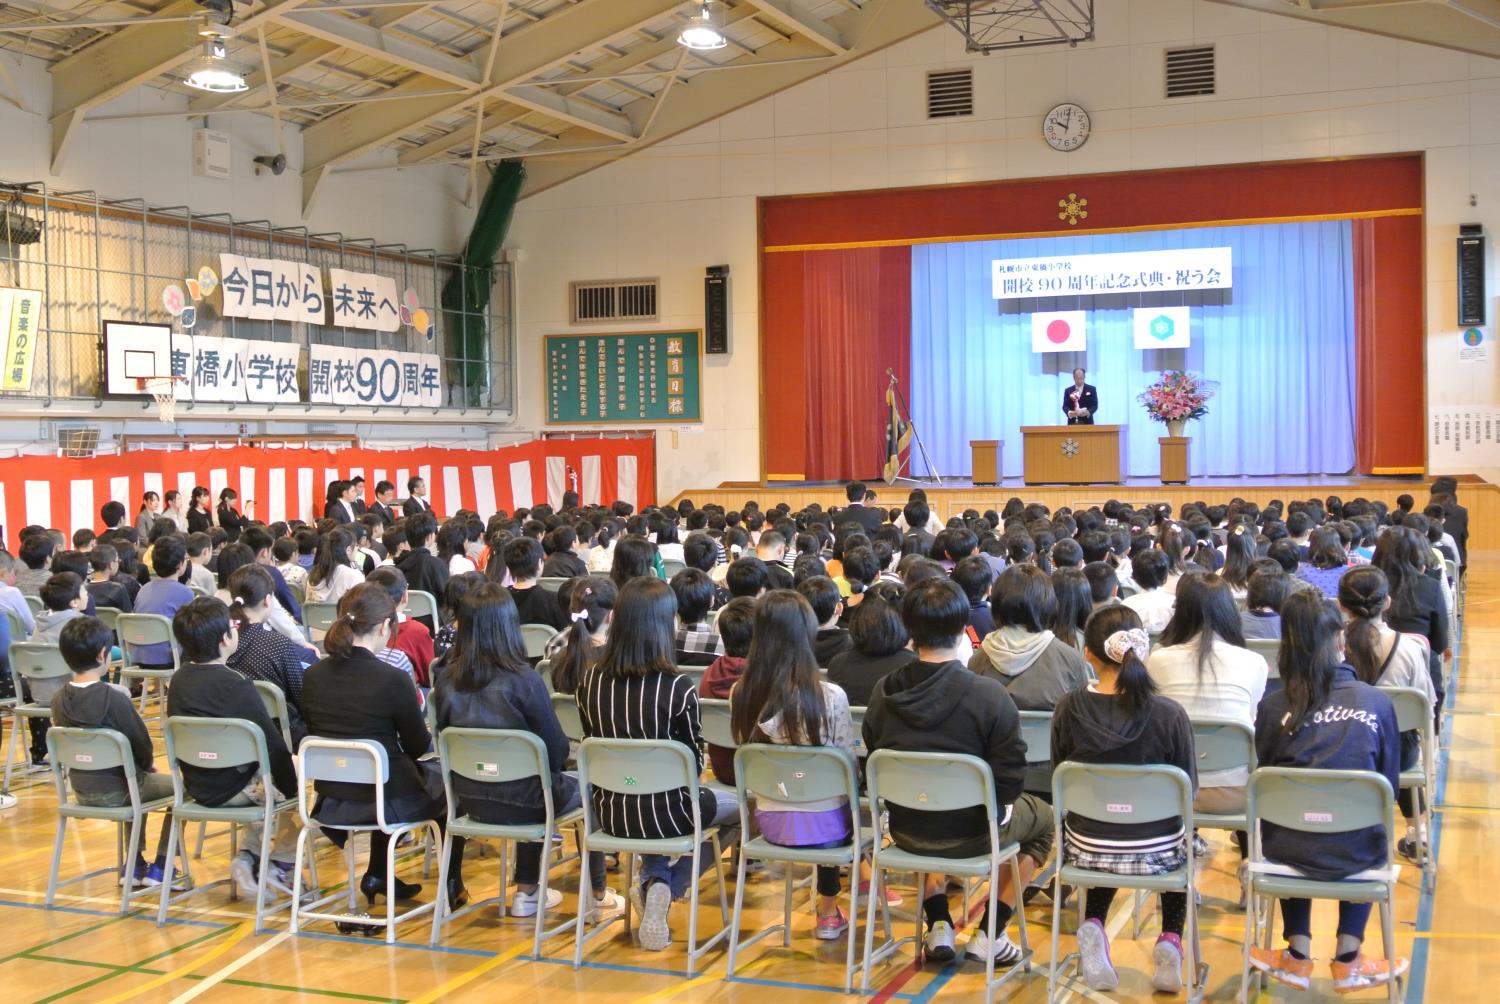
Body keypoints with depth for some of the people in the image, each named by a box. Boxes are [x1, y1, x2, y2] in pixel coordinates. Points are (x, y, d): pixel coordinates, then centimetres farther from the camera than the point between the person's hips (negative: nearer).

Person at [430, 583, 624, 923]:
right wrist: (551, 763, 8)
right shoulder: (522, 679, -22)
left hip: (468, 799, 5)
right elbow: (556, 749, -14)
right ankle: (597, 897, 30)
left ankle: (527, 894, 37)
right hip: (519, 801, -5)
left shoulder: (446, 678, -8)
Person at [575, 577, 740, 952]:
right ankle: (666, 888, 11)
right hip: (664, 814, -4)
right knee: (734, 804, 26)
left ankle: (654, 877, 17)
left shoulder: (590, 681, -8)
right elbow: (694, 762, -9)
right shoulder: (678, 688, -21)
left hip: (609, 813, 4)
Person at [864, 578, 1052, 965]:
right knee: (1042, 818, 28)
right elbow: (1009, 777, -17)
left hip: (905, 830, 4)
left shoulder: (884, 691, -9)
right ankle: (988, 934, 20)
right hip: (972, 833, -3)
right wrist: (1000, 803, 5)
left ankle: (937, 925, 28)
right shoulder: (989, 695, -22)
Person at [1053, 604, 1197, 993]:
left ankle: (1093, 927, 15)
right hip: (1157, 851, -1)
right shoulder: (1170, 715, -19)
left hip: (1086, 849, 1)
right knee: (1186, 843, 35)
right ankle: (1171, 941, 19)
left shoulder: (1069, 709, -14)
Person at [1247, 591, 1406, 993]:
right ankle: (1347, 961, 33)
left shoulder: (1272, 706, -8)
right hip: (1356, 854, 0)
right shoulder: (1377, 702, -7)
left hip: (1287, 850, 0)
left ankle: (1298, 957, 33)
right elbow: (1389, 784, 4)